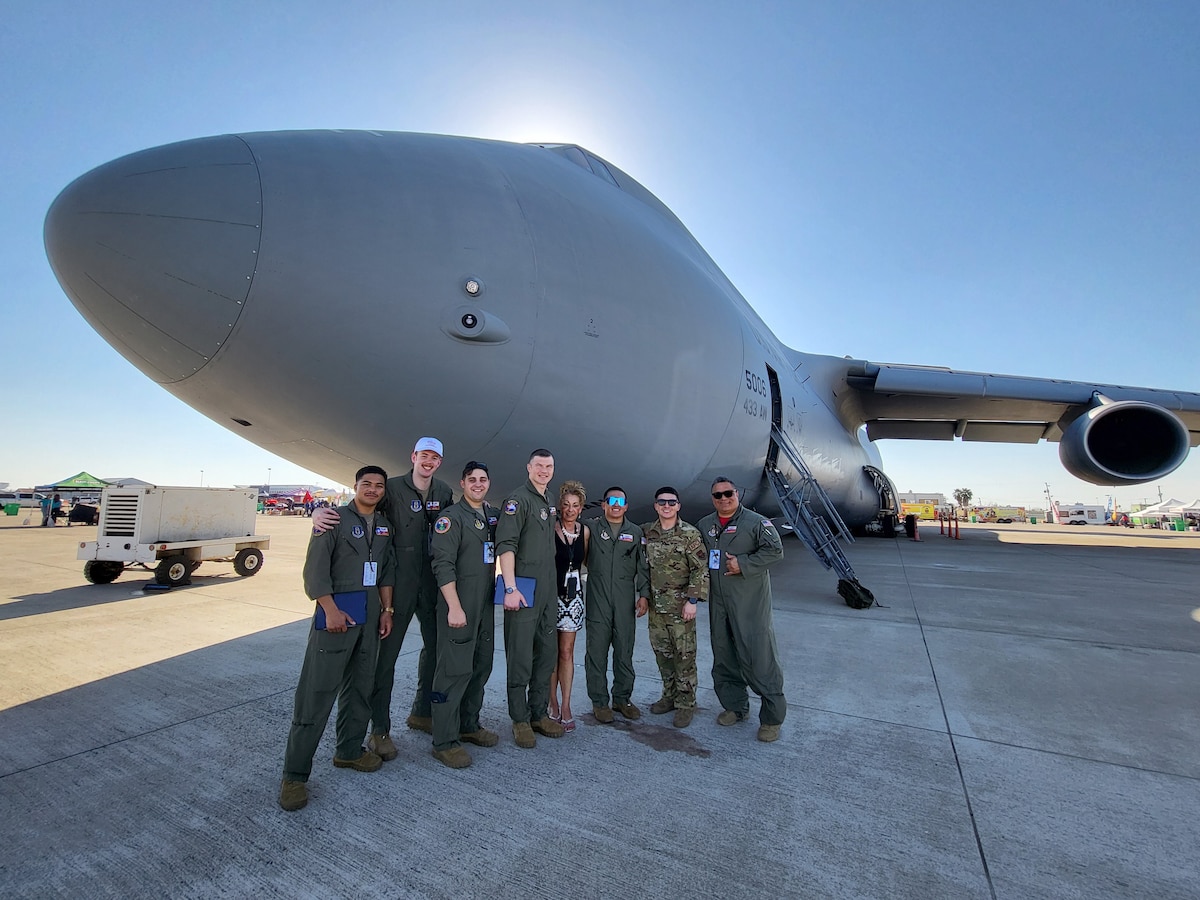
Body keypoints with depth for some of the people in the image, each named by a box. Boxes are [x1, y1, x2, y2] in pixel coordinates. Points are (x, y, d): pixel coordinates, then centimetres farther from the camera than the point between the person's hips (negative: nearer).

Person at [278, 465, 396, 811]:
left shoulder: (385, 525, 11)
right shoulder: (334, 520, -7)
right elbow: (315, 570, -11)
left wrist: (386, 609, 8)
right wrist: (331, 610, -17)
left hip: (371, 612, 6)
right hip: (337, 610, -6)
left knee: (360, 685, 15)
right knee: (317, 691, -4)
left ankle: (349, 750, 31)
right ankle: (295, 774, 8)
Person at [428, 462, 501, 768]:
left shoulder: (494, 516, 12)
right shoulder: (451, 517, -8)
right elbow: (443, 564, -14)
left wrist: (502, 591, 10)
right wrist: (454, 607, -19)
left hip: (486, 605, 7)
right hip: (458, 605, -7)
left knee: (481, 667, 14)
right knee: (456, 670, -4)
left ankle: (469, 725, 30)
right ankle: (444, 742, 9)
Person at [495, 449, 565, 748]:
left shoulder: (548, 504, 15)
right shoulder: (518, 499, -9)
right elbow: (506, 544, -18)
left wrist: (554, 588, 17)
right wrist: (510, 588, -23)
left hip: (547, 591, 8)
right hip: (523, 591, -8)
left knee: (546, 653, 14)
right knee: (521, 658, 1)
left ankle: (539, 714, 27)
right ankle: (520, 720, 15)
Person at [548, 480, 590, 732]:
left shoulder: (585, 531, 6)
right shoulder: (549, 528, -8)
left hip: (573, 594, 3)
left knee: (567, 651, 8)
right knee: (551, 651, 5)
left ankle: (565, 706, 16)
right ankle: (553, 704, 19)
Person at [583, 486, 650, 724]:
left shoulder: (635, 533, 12)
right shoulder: (592, 528, 4)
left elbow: (643, 566, 12)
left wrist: (644, 594, 5)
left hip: (625, 601, 2)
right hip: (597, 600, -2)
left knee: (625, 651, 9)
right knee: (596, 652, 3)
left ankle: (622, 698, 25)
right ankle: (599, 702, 16)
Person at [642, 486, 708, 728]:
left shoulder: (690, 534, -9)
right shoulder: (646, 533, 4)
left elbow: (700, 570, -10)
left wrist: (692, 600, -14)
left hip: (680, 607, -4)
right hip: (656, 606, 5)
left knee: (684, 656, 3)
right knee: (662, 653, 14)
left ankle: (686, 703, 17)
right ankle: (669, 696, 30)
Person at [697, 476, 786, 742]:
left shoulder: (756, 522, -5)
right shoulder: (705, 525, 12)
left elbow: (775, 551, -11)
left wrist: (743, 565, -17)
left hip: (750, 603, -6)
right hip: (718, 603, 6)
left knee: (759, 656, -5)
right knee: (723, 656, 13)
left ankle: (772, 717, 10)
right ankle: (735, 706, 30)